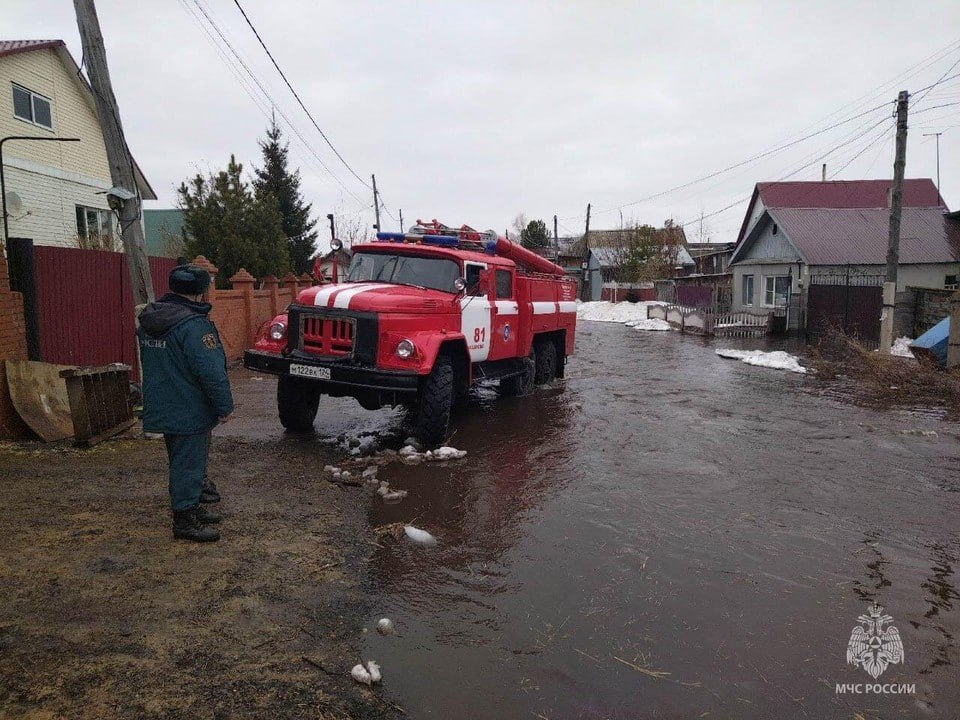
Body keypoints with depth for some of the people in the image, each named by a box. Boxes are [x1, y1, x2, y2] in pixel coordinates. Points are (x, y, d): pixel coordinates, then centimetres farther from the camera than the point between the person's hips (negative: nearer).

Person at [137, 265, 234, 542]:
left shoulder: (148, 320, 8)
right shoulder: (193, 324, -22)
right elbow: (211, 371, -23)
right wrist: (225, 406, -14)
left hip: (162, 409, 9)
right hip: (189, 412, -9)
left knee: (180, 459, 20)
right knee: (189, 463, 1)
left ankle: (190, 506, 33)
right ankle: (185, 520, 10)